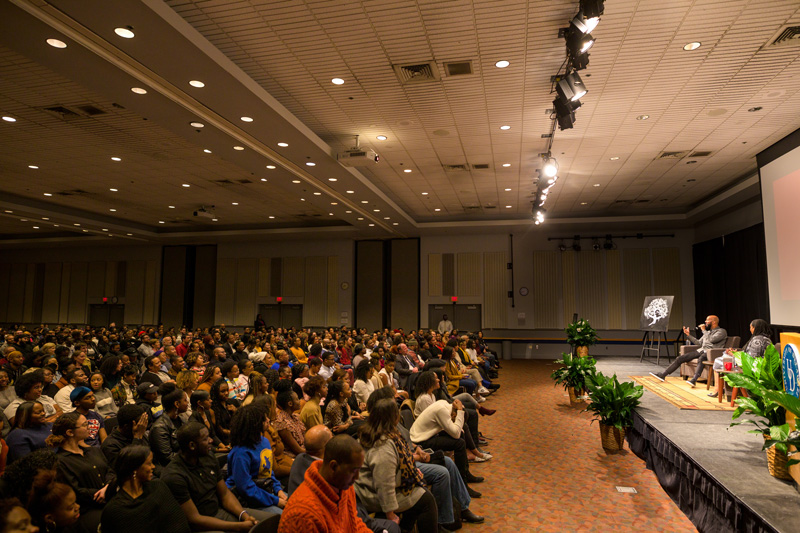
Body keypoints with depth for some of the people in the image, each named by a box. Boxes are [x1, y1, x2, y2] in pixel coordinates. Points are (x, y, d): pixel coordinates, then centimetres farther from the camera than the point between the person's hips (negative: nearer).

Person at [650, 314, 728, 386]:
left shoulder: (722, 331, 2)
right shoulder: (708, 332, 26)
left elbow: (712, 340, -16)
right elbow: (699, 343, 25)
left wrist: (704, 330, -5)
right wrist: (688, 335, 19)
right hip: (701, 350, 7)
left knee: (701, 358, -43)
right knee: (680, 358, -7)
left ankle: (694, 380, -60)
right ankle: (663, 375, -11)